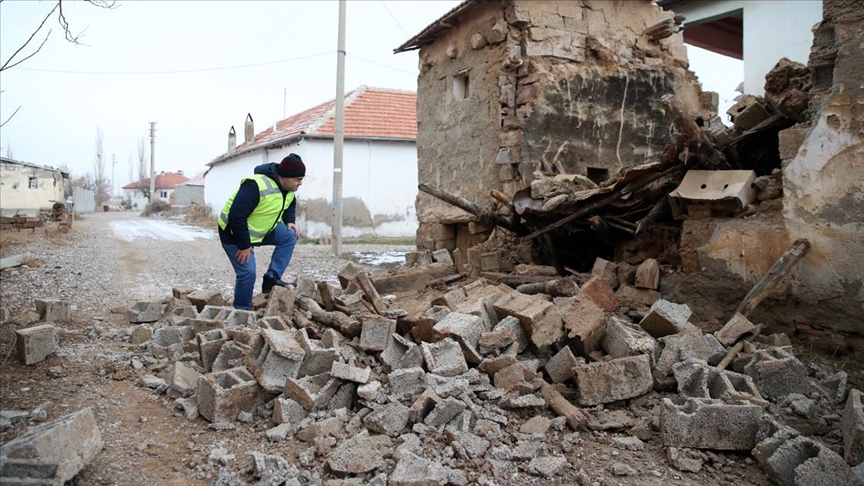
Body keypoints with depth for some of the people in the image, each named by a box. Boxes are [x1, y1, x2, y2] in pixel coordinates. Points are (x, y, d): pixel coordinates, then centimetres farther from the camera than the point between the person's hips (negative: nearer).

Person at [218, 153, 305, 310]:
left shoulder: (288, 187, -6)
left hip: (261, 230, 8)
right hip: (234, 232, -8)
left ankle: (271, 277, -4)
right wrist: (244, 245, -28)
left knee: (290, 236, -8)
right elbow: (236, 217, -34)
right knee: (248, 272, -13)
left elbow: (290, 205, 17)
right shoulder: (256, 186, -35)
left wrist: (289, 221, -3)